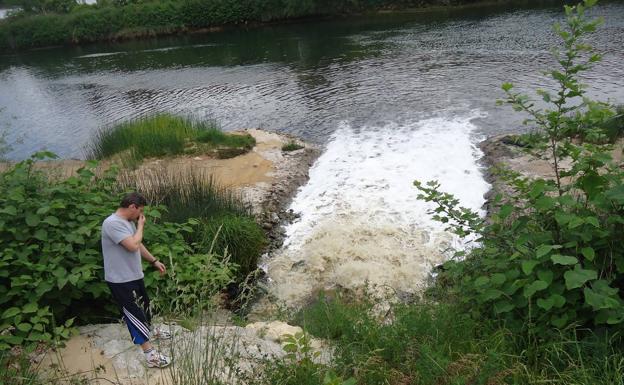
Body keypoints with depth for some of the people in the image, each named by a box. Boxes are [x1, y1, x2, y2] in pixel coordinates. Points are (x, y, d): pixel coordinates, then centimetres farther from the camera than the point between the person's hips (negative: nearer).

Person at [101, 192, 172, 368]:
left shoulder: (129, 222, 7)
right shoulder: (112, 223, -24)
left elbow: (139, 245, 19)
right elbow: (133, 246, -31)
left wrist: (154, 261, 20)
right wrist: (141, 225, -17)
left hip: (134, 275, 10)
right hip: (121, 280, -10)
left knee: (143, 304, 26)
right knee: (134, 313, -4)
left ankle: (149, 330, 50)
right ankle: (150, 354, 1)